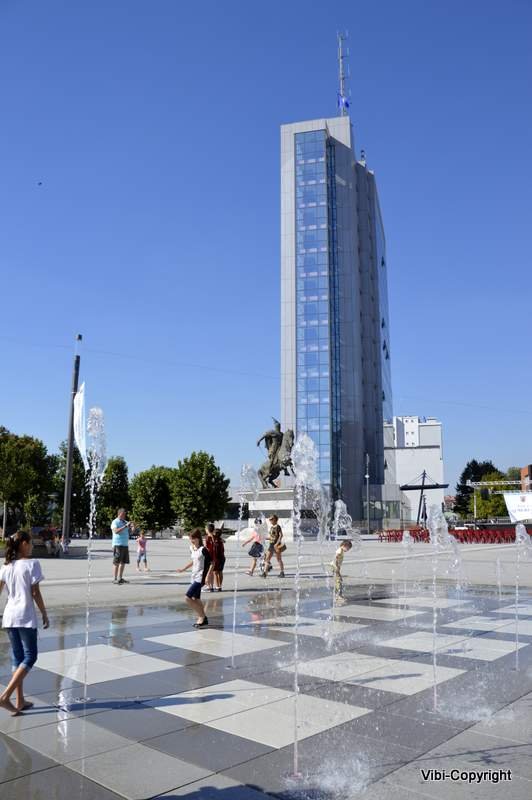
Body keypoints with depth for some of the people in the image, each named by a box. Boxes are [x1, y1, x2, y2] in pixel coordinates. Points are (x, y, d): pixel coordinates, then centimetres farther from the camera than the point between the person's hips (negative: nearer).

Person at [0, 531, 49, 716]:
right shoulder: (31, 563, -10)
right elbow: (35, 593, -12)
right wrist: (45, 614, -3)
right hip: (26, 617, -7)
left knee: (18, 657, 14)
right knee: (30, 657, 3)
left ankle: (20, 701, 19)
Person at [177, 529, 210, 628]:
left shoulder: (203, 550, -17)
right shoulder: (192, 549, 8)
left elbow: (211, 563, -17)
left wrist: (208, 577, -23)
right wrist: (183, 569, 24)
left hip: (200, 578, -8)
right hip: (194, 577, 8)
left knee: (187, 597, -13)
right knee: (196, 599, 11)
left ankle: (202, 617, -2)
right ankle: (202, 618, 22)